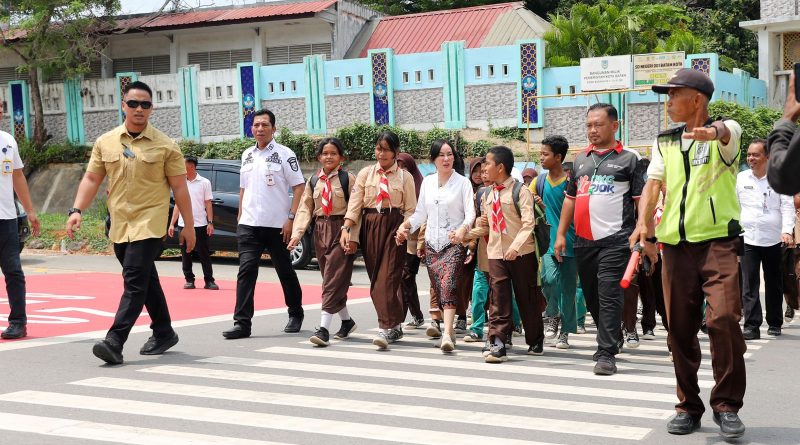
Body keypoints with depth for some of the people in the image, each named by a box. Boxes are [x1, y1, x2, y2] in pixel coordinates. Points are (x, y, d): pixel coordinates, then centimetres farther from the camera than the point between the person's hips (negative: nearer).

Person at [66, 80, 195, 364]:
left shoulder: (165, 146, -3)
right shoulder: (105, 143, 7)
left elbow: (179, 187, -1)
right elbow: (91, 179, 10)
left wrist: (188, 226, -1)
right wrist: (77, 210, -3)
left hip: (149, 223, -5)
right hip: (119, 225, 5)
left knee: (135, 282, -13)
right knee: (146, 280, 15)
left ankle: (115, 341, -16)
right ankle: (163, 333, 29)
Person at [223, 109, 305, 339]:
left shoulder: (284, 154, -5)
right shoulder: (247, 155, 11)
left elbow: (299, 188, -8)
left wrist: (291, 219, -14)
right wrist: (240, 217, 12)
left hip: (278, 225, -4)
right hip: (249, 225, 4)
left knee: (285, 272, 10)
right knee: (246, 271, -7)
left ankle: (296, 315, 28)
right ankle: (242, 323, -8)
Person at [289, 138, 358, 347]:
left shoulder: (348, 179, -3)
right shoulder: (313, 181, 11)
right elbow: (305, 209, 7)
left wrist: (353, 237, -16)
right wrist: (297, 232, -8)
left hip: (341, 231, -5)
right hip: (320, 231, 6)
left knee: (334, 280, -11)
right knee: (331, 280, 12)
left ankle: (324, 328, -15)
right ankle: (347, 321, 27)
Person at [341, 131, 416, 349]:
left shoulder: (404, 177, 3)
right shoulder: (365, 174, 8)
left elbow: (410, 209, 1)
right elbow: (354, 204, 3)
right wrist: (346, 227, -8)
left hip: (394, 226, -3)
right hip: (370, 226, 3)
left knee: (388, 277, -12)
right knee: (375, 278, 5)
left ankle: (387, 329, -14)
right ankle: (394, 325, 18)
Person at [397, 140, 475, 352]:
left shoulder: (462, 182, -2)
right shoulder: (427, 182, 11)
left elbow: (470, 213, -9)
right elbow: (421, 213, 14)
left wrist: (463, 229, -29)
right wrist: (405, 226, -4)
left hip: (454, 243, -5)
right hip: (431, 243, 5)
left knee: (447, 286, -20)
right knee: (438, 288, 6)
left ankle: (447, 334, -28)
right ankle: (450, 328, 18)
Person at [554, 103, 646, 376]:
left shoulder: (629, 159, 2)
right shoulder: (580, 160, 17)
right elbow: (570, 199, 19)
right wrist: (561, 235, 13)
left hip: (615, 240, -6)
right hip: (583, 241, 6)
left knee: (609, 296, -11)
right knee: (591, 296, 13)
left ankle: (606, 354, -9)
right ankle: (613, 340, 32)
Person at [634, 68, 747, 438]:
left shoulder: (725, 131, 0)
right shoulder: (664, 142, 14)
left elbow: (724, 132, -25)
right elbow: (653, 184, 3)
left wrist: (711, 132, -50)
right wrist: (643, 223, -16)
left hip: (718, 240, -4)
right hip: (675, 243, 5)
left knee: (724, 318, -17)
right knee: (679, 326, 6)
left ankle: (727, 405, -2)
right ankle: (688, 405, 19)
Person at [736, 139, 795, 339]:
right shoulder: (741, 178, 5)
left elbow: (787, 206, -4)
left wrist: (787, 230, -18)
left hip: (774, 239, 0)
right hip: (748, 239, 0)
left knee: (774, 285, 11)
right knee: (749, 285, -7)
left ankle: (775, 324, 24)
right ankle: (752, 326, -7)